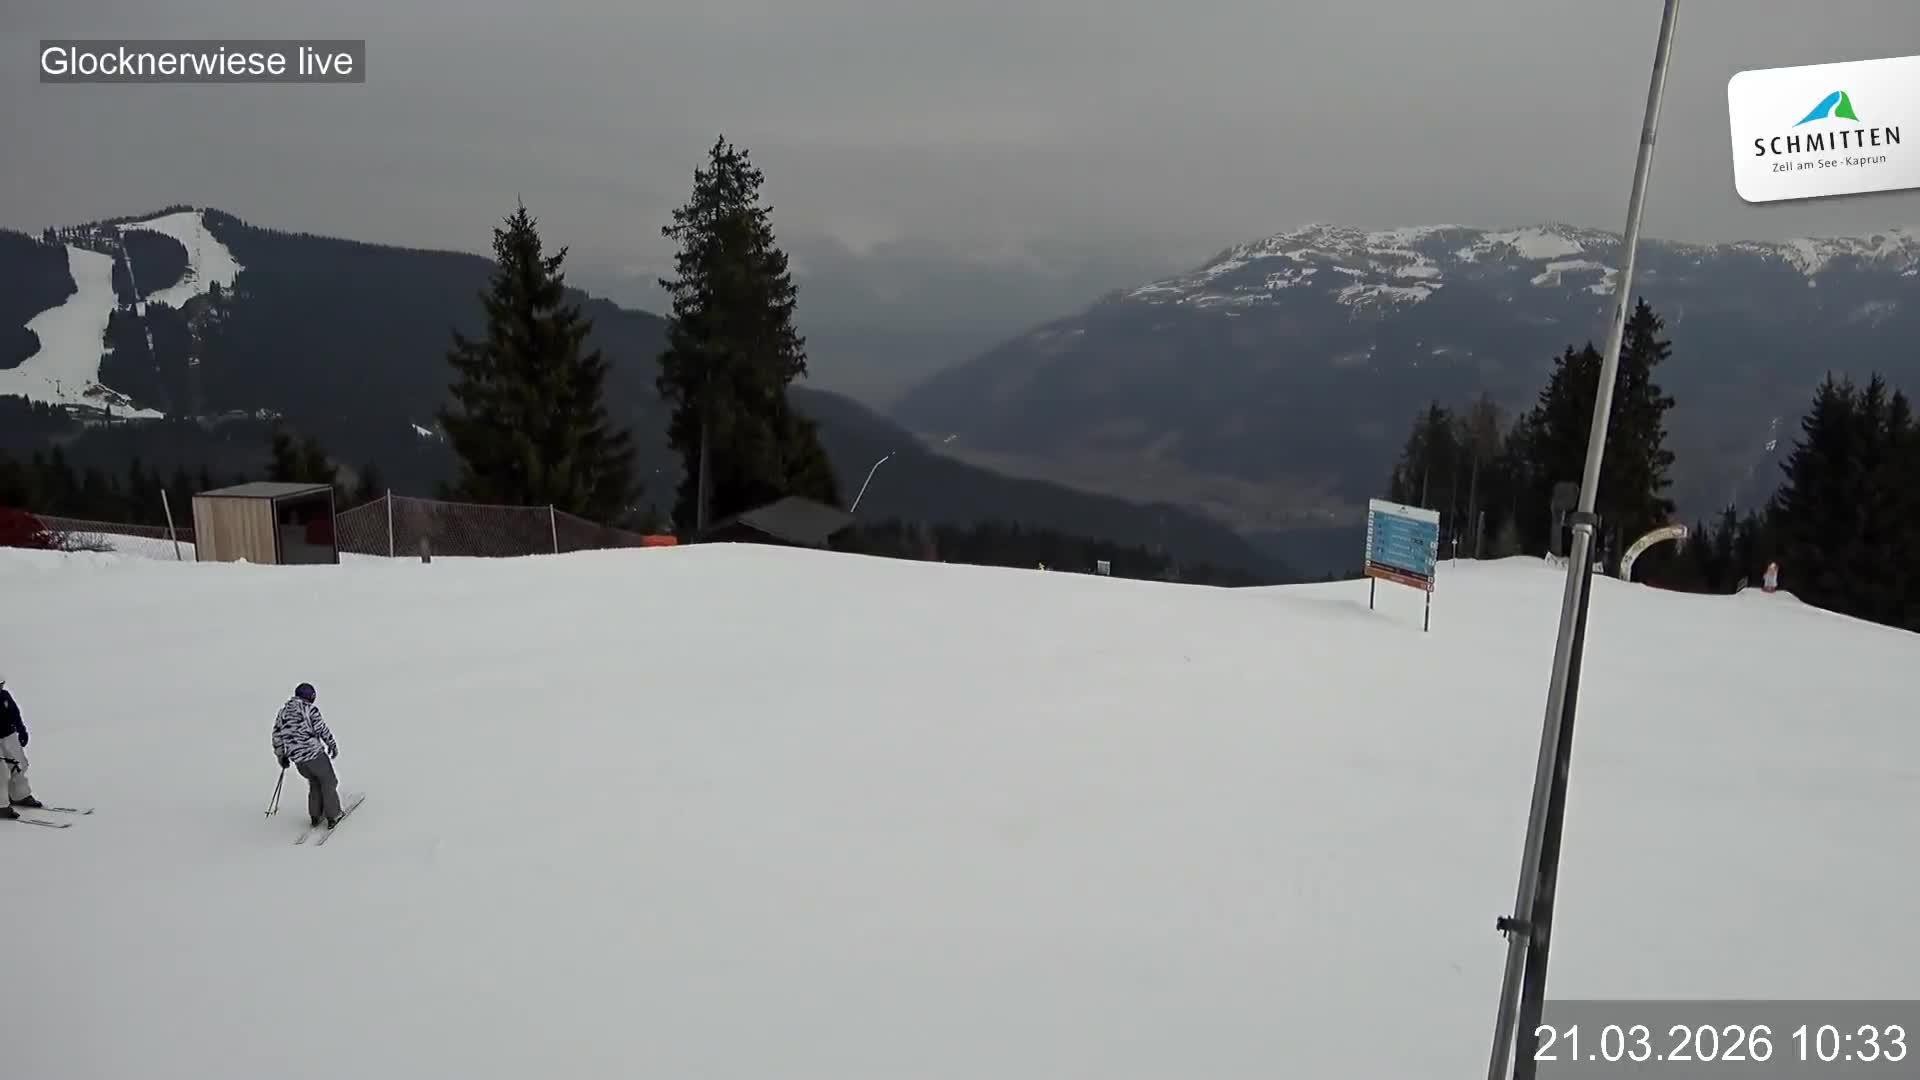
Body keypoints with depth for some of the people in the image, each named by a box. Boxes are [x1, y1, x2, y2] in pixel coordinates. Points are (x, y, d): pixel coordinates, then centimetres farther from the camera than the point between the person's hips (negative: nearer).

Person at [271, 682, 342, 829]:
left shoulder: (284, 710, 11)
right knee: (328, 783, 12)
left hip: (297, 758, 6)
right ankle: (332, 817, 13)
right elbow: (322, 730, -10)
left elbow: (277, 735, 14)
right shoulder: (310, 709, -8)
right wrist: (333, 746, 4)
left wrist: (281, 756, 24)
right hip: (315, 753, -6)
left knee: (314, 782, 25)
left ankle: (315, 817, 24)